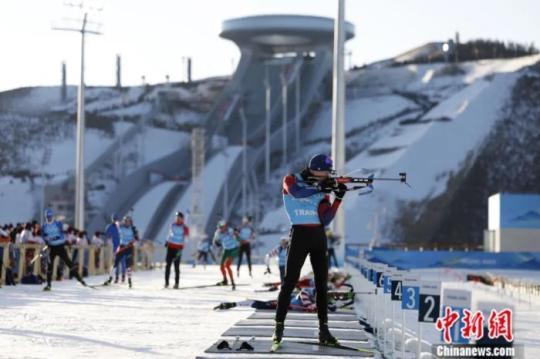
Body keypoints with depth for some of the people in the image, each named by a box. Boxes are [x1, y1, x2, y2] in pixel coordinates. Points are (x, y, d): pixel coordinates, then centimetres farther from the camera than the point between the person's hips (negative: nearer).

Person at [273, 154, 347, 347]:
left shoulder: (323, 190, 10)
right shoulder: (292, 180, 0)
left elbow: (325, 220, 1)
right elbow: (296, 192, -24)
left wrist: (338, 198, -8)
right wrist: (320, 189, -30)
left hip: (319, 236, 5)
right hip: (300, 234, -5)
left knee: (322, 282, 4)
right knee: (290, 281, -7)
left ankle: (324, 330, 7)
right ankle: (279, 327, -2)